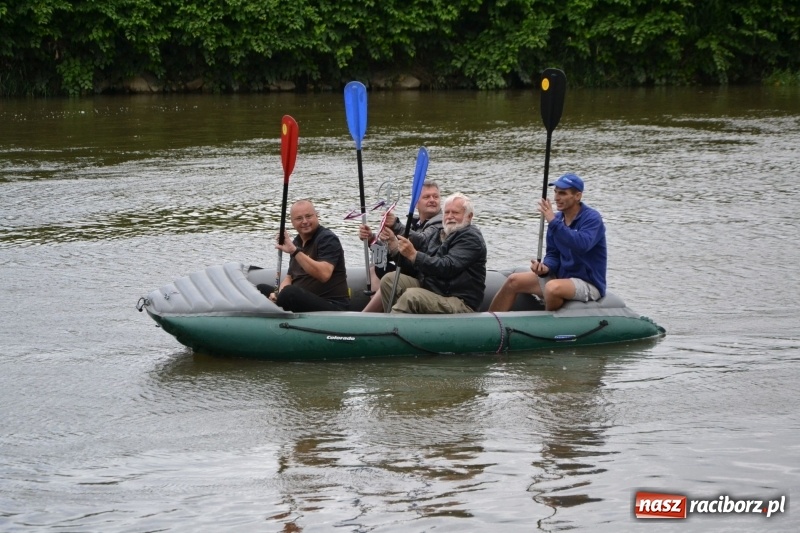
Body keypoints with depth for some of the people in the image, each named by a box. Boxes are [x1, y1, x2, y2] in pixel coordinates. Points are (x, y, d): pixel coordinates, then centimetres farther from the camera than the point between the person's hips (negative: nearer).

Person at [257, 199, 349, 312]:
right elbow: (289, 277, 18)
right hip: (304, 303, 8)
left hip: (332, 306, -8)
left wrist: (295, 251, -32)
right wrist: (279, 294, -5)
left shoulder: (327, 239, -11)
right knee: (261, 290, 4)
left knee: (290, 292, -31)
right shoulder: (296, 242, 14)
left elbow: (324, 275, -27)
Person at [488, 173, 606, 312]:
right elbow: (553, 254, 11)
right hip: (561, 277, 8)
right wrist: (545, 268, -12)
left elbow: (582, 245, -35)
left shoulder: (592, 218, -16)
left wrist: (554, 222, -33)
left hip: (589, 283, -8)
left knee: (553, 288, -37)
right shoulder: (558, 218, 7)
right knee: (514, 281, 2)